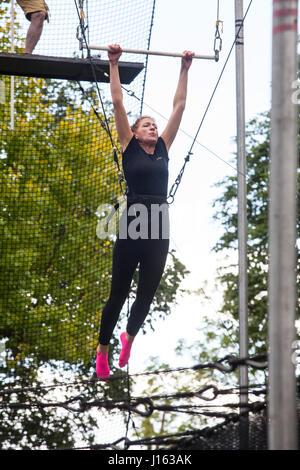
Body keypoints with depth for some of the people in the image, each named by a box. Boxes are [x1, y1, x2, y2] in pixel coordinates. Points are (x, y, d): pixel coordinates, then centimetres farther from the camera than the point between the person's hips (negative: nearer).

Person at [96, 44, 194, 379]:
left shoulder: (163, 149, 13)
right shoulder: (130, 148, 4)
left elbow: (179, 106, 15)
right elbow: (117, 103, 2)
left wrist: (184, 70, 16)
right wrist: (114, 64, 1)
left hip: (158, 232, 3)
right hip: (131, 229, -3)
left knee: (146, 295, 9)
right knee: (118, 294, 5)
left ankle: (129, 336, 37)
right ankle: (102, 348, 22)